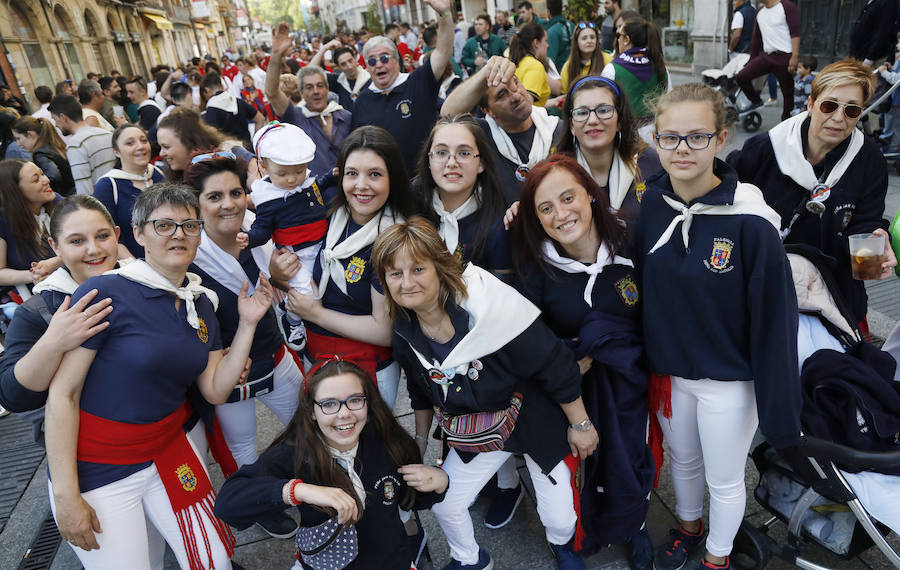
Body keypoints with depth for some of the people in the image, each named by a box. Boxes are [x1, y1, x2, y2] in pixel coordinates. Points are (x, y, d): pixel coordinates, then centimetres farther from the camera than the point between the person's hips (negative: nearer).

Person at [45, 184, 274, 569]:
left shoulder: (201, 302, 2)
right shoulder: (104, 293, -18)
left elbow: (215, 390, 0)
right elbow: (62, 394, -16)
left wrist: (248, 324, -7)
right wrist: (65, 495, -16)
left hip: (169, 454, 6)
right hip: (98, 471, -5)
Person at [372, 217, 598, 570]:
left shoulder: (489, 306, -33)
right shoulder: (405, 332, -12)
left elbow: (556, 365, -23)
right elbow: (422, 391, 9)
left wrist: (579, 425, -14)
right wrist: (421, 439, 18)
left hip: (537, 422, -4)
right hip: (476, 433, 5)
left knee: (560, 518, 1)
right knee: (443, 504, 8)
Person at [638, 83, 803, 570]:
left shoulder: (751, 222, -23)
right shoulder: (650, 205, -10)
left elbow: (775, 320, -18)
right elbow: (638, 288, 1)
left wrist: (780, 410, -13)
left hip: (728, 382, -3)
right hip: (667, 370, 4)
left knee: (724, 480, 18)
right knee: (682, 460, 26)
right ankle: (688, 526, 54)